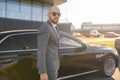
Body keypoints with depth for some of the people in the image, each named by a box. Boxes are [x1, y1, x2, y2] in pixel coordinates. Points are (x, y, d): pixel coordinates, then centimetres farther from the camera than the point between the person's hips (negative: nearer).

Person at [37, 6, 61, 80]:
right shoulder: (45, 28, -18)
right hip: (48, 67, -11)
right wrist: (43, 72, -24)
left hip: (52, 65, 11)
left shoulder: (51, 28, 15)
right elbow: (41, 51, -22)